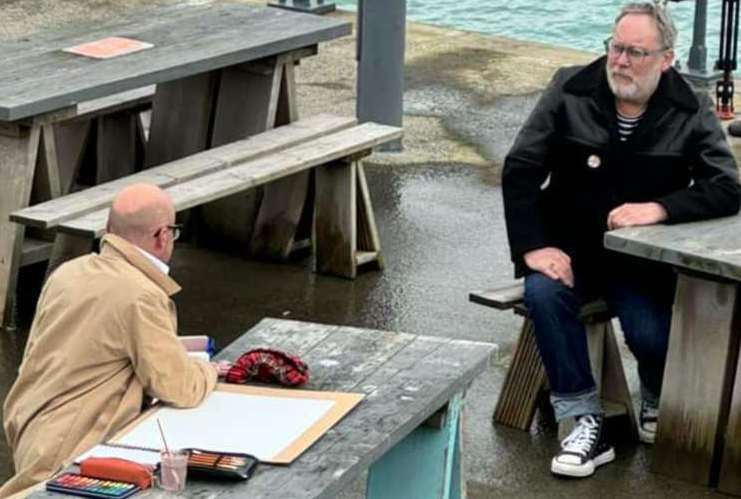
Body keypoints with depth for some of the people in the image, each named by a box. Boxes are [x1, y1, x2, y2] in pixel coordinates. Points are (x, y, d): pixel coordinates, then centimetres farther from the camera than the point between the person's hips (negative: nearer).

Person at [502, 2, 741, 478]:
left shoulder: (691, 114, -5)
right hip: (570, 247, 1)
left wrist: (659, 208, -28)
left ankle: (659, 403, 12)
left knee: (651, 332, -26)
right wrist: (533, 246, -18)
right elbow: (519, 169, -6)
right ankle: (585, 421, -21)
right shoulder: (570, 91, -5)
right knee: (544, 292, -31)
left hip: (643, 259, -1)